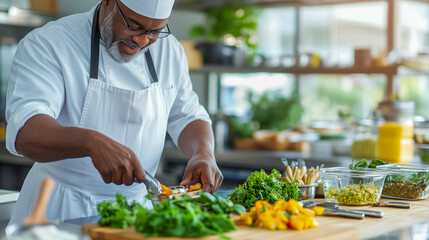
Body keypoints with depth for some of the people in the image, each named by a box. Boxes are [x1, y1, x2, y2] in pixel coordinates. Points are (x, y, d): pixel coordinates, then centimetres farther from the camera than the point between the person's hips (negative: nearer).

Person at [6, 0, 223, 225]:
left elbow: (188, 116, 16)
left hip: (138, 206, 6)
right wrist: (92, 142, -41)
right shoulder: (46, 44, -11)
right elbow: (23, 131, -24)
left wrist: (204, 154, -6)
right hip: (62, 207, -6)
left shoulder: (169, 50, 8)